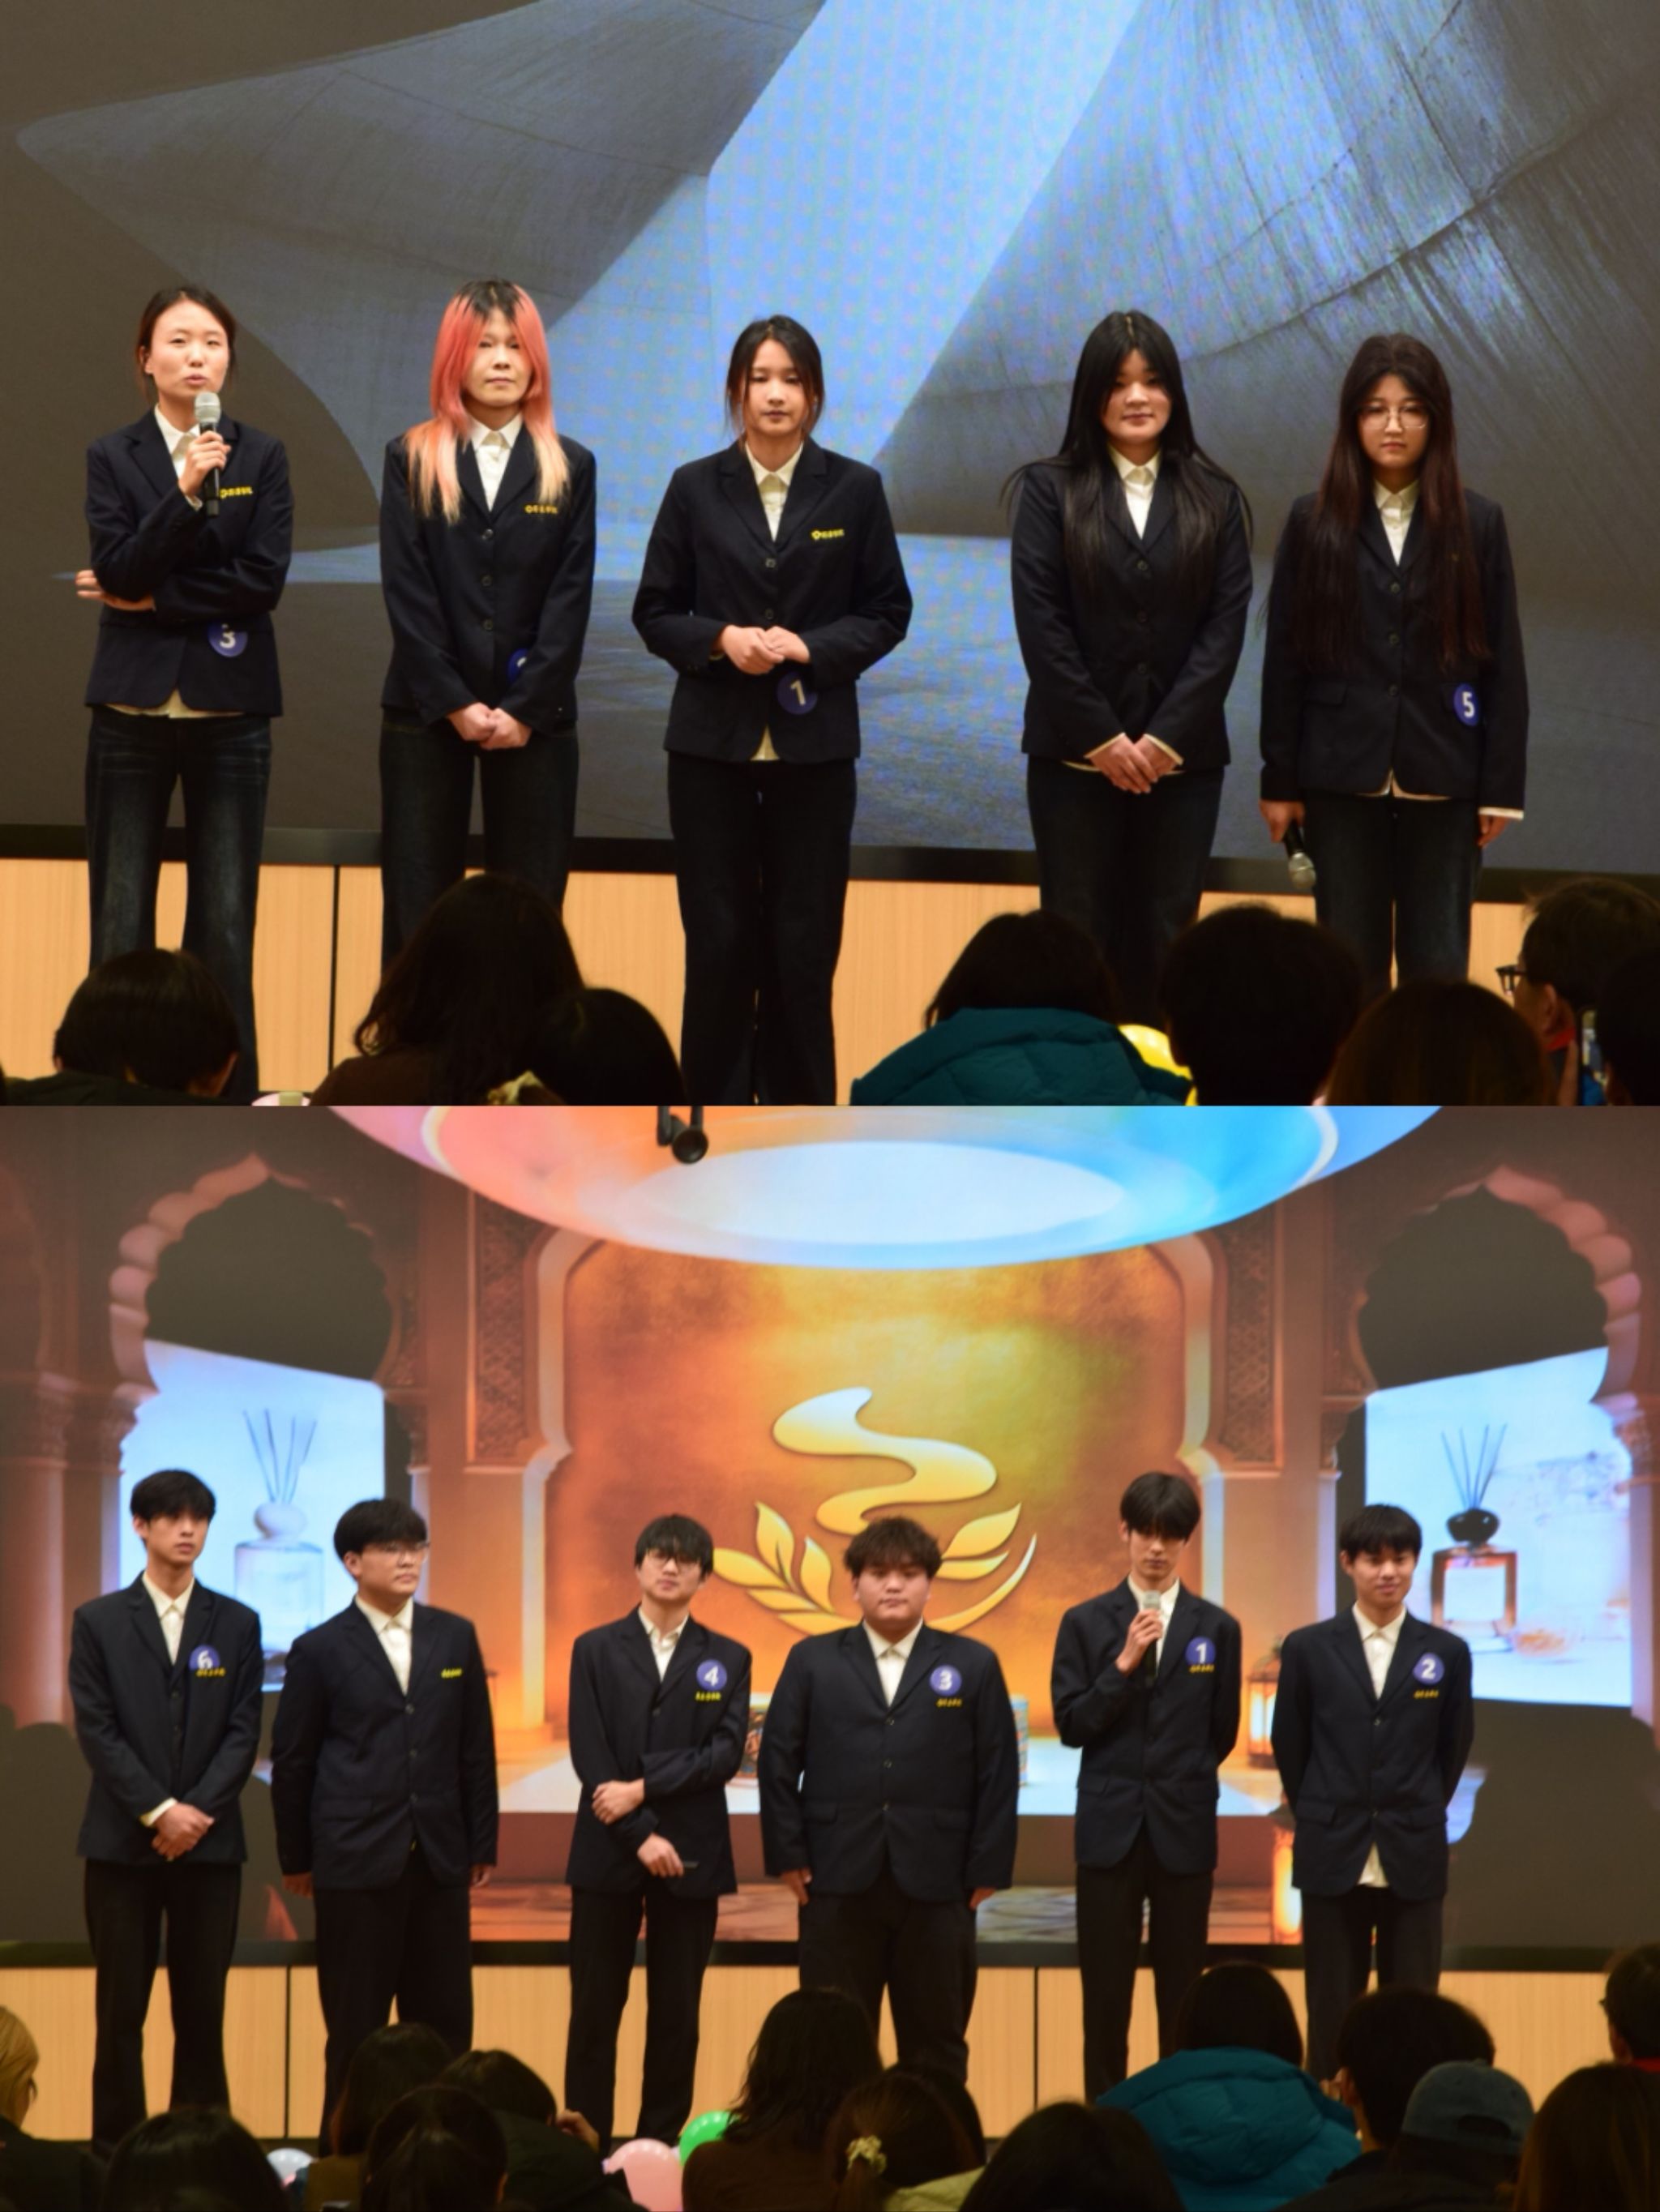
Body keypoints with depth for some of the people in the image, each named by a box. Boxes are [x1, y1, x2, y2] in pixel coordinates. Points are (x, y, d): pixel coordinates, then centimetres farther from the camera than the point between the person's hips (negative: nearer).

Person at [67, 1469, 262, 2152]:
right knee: (120, 2012, -1)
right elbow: (96, 1730, -4)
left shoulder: (237, 1624, 8)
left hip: (210, 1842, 1)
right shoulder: (99, 1622, 3)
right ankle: (116, 2154, 2)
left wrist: (198, 1811, -12)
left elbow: (243, 1733, 2)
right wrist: (159, 1811, -14)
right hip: (122, 1841, -1)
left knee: (202, 2012, 3)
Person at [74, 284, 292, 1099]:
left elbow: (265, 578, -7)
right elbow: (119, 569, -9)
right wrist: (185, 492, -20)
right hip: (134, 709, 0)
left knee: (226, 923, 0)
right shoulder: (113, 457, 5)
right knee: (121, 919, 0)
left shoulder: (262, 457, 4)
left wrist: (150, 599, -8)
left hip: (229, 710, 0)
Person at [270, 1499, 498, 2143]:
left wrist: (482, 1843, 9)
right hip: (356, 1864, -3)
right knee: (356, 2024, 1)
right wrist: (296, 1858, 6)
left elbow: (476, 1748, 12)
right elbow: (291, 1760, 4)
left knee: (445, 2019, 3)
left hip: (438, 1859, 3)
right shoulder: (321, 1651, 0)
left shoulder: (454, 1637, 9)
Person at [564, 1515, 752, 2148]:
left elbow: (725, 1753, -5)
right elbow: (589, 1754, -4)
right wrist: (640, 1835, -14)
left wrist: (643, 1788, -15)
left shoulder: (727, 1659, 7)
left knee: (676, 2014, 3)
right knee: (595, 2011, 1)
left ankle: (661, 2148, 8)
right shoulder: (596, 1650, 5)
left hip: (691, 1855, 1)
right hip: (608, 1852, -1)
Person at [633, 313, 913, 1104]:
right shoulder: (695, 488, 2)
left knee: (804, 944, 2)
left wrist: (811, 646, -13)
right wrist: (720, 639, -15)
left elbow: (888, 612, 3)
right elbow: (655, 612, 4)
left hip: (814, 746, 0)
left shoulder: (853, 489, 1)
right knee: (719, 943, 2)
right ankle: (714, 1120, 9)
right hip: (713, 742, 0)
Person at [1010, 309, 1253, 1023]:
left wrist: (1167, 737, -10)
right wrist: (1101, 737, -10)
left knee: (1163, 940, 1)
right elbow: (1040, 622, -4)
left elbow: (1226, 624, 0)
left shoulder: (1214, 499, 7)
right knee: (1079, 938, 0)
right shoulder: (1050, 490, 2)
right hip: (1075, 753, -1)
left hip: (1182, 758, 1)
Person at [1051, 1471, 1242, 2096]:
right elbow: (1071, 1725, -4)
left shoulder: (1216, 1628, 3)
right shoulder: (1086, 1623, 2)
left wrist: (1179, 1785, 12)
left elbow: (1222, 1733, 10)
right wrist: (1124, 1663, -13)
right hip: (1109, 1832, 0)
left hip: (1184, 1833, 0)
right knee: (1104, 1997, 2)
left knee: (1181, 1996, 4)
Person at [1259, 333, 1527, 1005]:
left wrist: (1501, 786, -2)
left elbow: (1503, 663, 2)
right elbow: (1284, 657, 4)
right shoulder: (1315, 523, 3)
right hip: (1343, 775, 1)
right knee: (1351, 966, 5)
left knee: (1437, 968, 0)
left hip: (1442, 778, 0)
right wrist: (1279, 780, 1)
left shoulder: (1477, 524, 2)